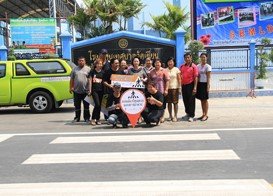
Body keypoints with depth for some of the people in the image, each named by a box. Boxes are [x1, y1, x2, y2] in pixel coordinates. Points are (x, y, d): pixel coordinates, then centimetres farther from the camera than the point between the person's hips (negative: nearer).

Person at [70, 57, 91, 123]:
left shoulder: (88, 69, 2)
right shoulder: (75, 69, 11)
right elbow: (72, 79, 12)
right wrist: (71, 87, 5)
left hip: (85, 90, -3)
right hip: (76, 91, 3)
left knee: (86, 105, 4)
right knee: (77, 105, 9)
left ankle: (87, 118, 12)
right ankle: (77, 118, 18)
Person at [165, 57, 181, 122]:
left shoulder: (176, 69, 2)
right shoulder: (165, 70, 8)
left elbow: (179, 79, 1)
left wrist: (179, 87, -5)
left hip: (175, 88, -2)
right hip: (167, 88, 2)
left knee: (175, 102, -1)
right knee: (169, 102, 5)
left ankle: (175, 116, 6)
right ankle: (170, 116, 15)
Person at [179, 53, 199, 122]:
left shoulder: (194, 66, -7)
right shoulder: (182, 66, 11)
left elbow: (196, 77, -11)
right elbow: (180, 76, 16)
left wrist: (195, 88, -18)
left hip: (190, 85, -6)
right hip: (184, 85, 6)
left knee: (191, 101, 0)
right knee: (185, 100, 13)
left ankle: (191, 116, 6)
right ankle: (188, 114, 28)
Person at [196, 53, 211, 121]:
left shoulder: (208, 66, -4)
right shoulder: (198, 66, 11)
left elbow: (208, 77, -8)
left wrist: (208, 86, -14)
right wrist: (196, 85, 6)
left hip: (205, 84, -5)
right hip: (199, 83, 5)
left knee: (205, 100, -2)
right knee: (201, 100, 9)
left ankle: (206, 115, 3)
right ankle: (203, 114, 16)